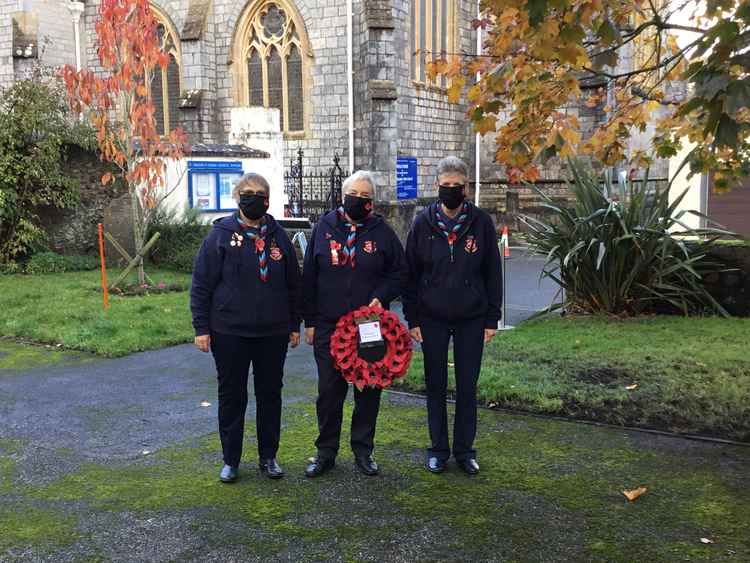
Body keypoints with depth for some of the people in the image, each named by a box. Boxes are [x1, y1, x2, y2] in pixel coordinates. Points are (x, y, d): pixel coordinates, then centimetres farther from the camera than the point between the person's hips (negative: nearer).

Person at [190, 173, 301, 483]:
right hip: (230, 334, -2)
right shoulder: (221, 234, -2)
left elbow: (293, 284, 12)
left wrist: (295, 325, 10)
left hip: (273, 333, 3)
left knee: (270, 395, 11)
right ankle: (230, 460, 21)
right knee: (232, 397, 7)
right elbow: (201, 285, -4)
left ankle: (268, 457, 25)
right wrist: (201, 328, -8)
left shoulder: (279, 236, 6)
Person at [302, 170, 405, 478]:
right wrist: (310, 320, 3)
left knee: (368, 390, 7)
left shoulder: (382, 232, 3)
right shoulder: (324, 227, 4)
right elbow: (309, 276, 6)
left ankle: (363, 450, 22)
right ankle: (326, 452, 19)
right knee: (329, 390, 5)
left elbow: (398, 273, 8)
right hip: (328, 326, 0)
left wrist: (381, 297, -11)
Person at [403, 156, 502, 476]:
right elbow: (410, 273, 1)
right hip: (432, 318, 0)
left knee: (467, 387, 8)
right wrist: (412, 318, -2)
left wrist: (492, 319, -1)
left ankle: (465, 449, 22)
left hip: (471, 319, 0)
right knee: (436, 386, 10)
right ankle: (438, 449, 23)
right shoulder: (423, 223, -3)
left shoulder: (481, 223, -3)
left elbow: (492, 273, 1)